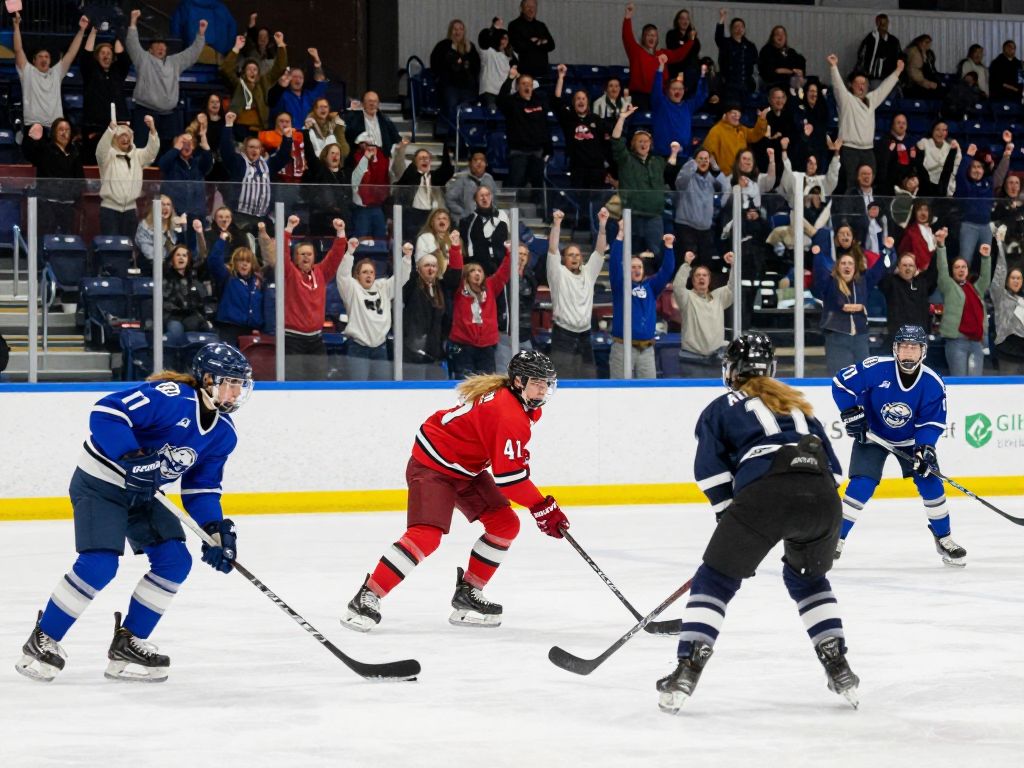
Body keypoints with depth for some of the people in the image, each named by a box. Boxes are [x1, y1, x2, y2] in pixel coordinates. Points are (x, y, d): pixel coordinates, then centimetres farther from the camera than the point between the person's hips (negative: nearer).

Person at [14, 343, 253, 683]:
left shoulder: (223, 434, 2)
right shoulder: (171, 397, -24)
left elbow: (202, 489, 7)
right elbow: (106, 413, -29)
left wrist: (216, 529, -9)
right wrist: (131, 456, -38)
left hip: (140, 494, 9)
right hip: (98, 484, -9)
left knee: (175, 561, -2)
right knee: (100, 564, -20)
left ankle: (128, 644, 9)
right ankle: (42, 641, -6)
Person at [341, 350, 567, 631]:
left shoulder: (526, 405, 2)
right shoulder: (510, 415, -28)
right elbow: (508, 477, -28)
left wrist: (520, 459, 18)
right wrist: (543, 508, -23)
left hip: (466, 468, 11)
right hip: (432, 465, -11)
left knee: (505, 524, 5)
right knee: (426, 535, -24)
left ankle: (468, 594, 14)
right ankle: (367, 598, -22)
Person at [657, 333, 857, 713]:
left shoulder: (723, 407, 24)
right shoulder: (797, 404, 35)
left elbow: (710, 468, 10)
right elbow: (830, 465, 29)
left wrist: (730, 516, 15)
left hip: (765, 492, -4)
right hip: (822, 497, 4)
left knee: (716, 579, 9)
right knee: (808, 578, 29)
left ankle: (686, 673, -3)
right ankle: (839, 670, 21)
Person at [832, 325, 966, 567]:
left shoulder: (933, 383, -19)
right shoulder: (875, 368, -27)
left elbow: (932, 422, -12)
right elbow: (841, 383, -17)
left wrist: (925, 448, -27)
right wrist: (852, 413, -22)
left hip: (910, 439, 2)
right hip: (872, 435, -2)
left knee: (930, 482, -6)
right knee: (861, 486, -15)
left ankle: (943, 539, 13)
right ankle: (835, 538, -3)